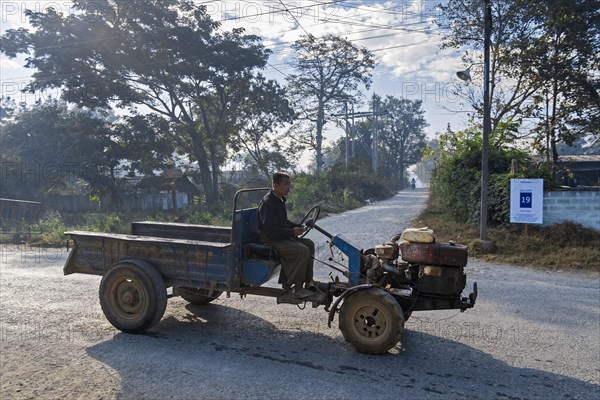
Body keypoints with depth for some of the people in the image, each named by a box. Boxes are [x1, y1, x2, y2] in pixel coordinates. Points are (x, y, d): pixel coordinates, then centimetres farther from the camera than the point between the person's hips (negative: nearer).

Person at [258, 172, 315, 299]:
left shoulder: (280, 200, 15)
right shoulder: (267, 202, -17)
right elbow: (270, 229, -24)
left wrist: (298, 227, 5)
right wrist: (292, 232, -24)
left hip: (282, 236, 10)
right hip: (270, 240, -10)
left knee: (309, 244, 2)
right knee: (302, 250, -25)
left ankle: (307, 281, 4)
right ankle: (294, 287, -14)